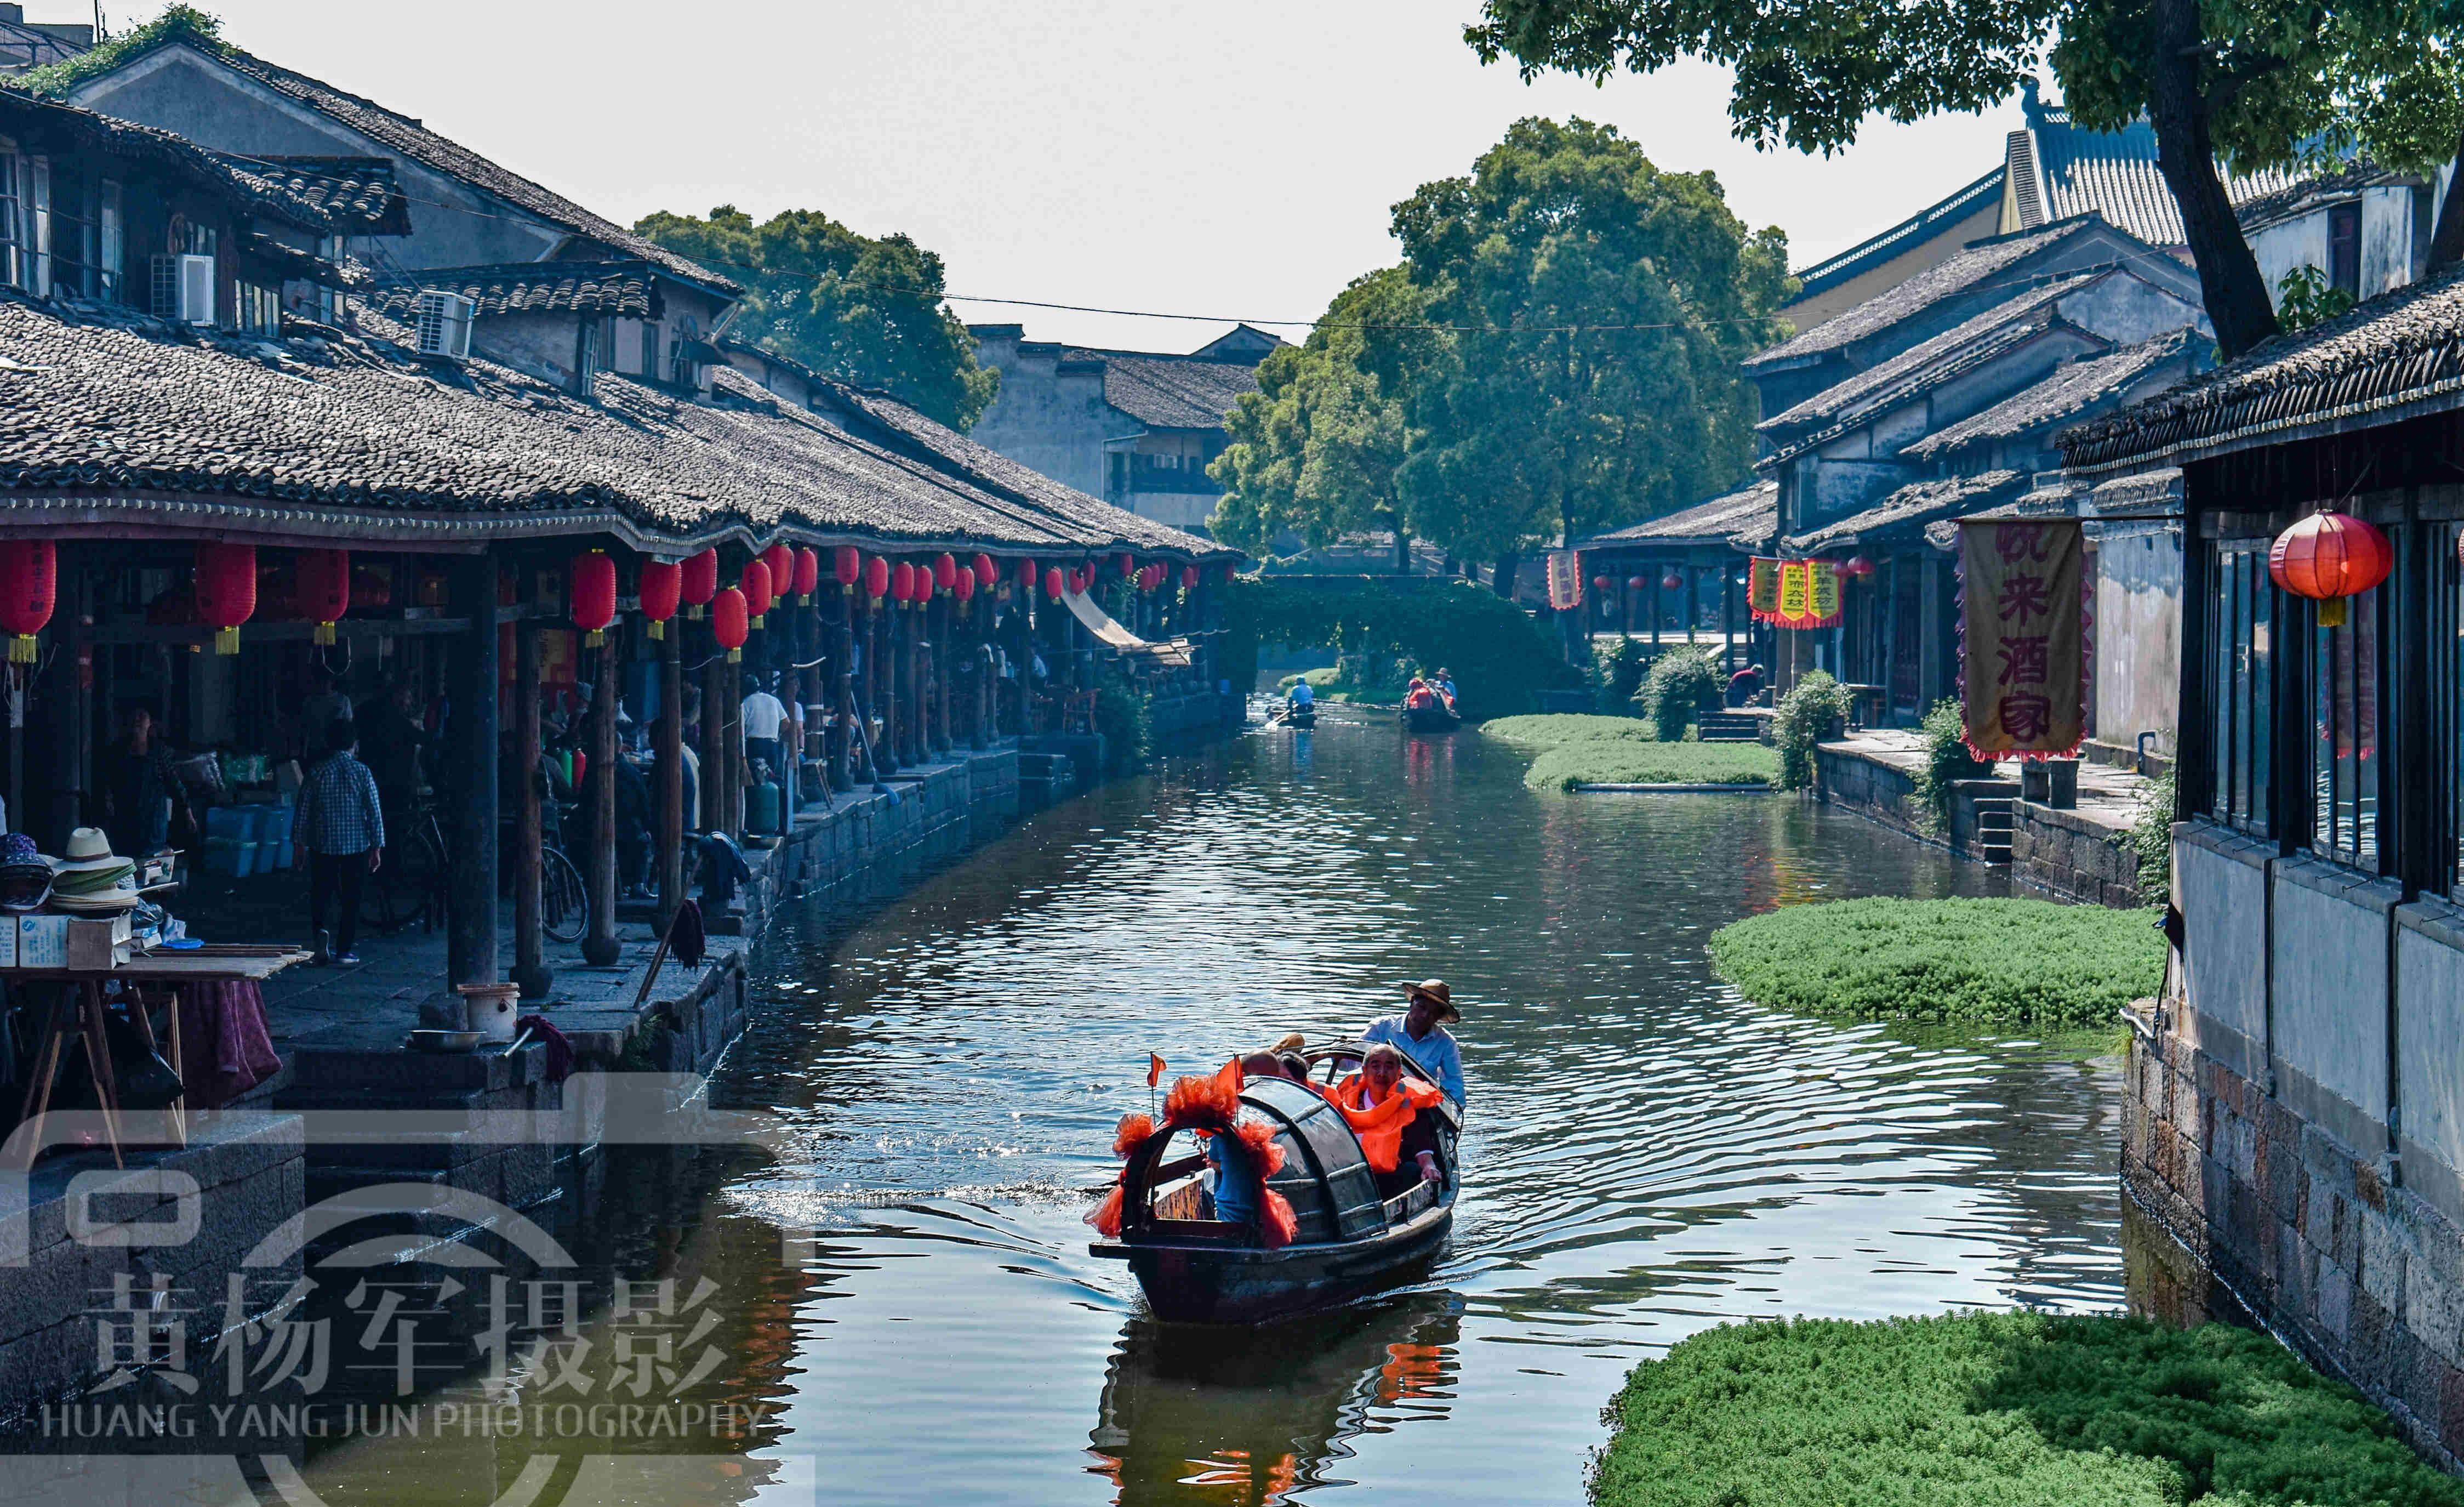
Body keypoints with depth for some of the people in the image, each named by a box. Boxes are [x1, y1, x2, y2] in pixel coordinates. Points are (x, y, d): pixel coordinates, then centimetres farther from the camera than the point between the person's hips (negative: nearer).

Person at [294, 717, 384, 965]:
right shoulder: (362, 772, -5)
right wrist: (377, 848, 3)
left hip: (322, 845, 0)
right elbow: (375, 812, -4)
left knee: (319, 895, 12)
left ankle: (320, 931, -13)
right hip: (357, 845, 0)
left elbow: (303, 811, 0)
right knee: (351, 899, 8)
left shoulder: (317, 772, -3)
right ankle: (343, 950, 8)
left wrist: (300, 844, 10)